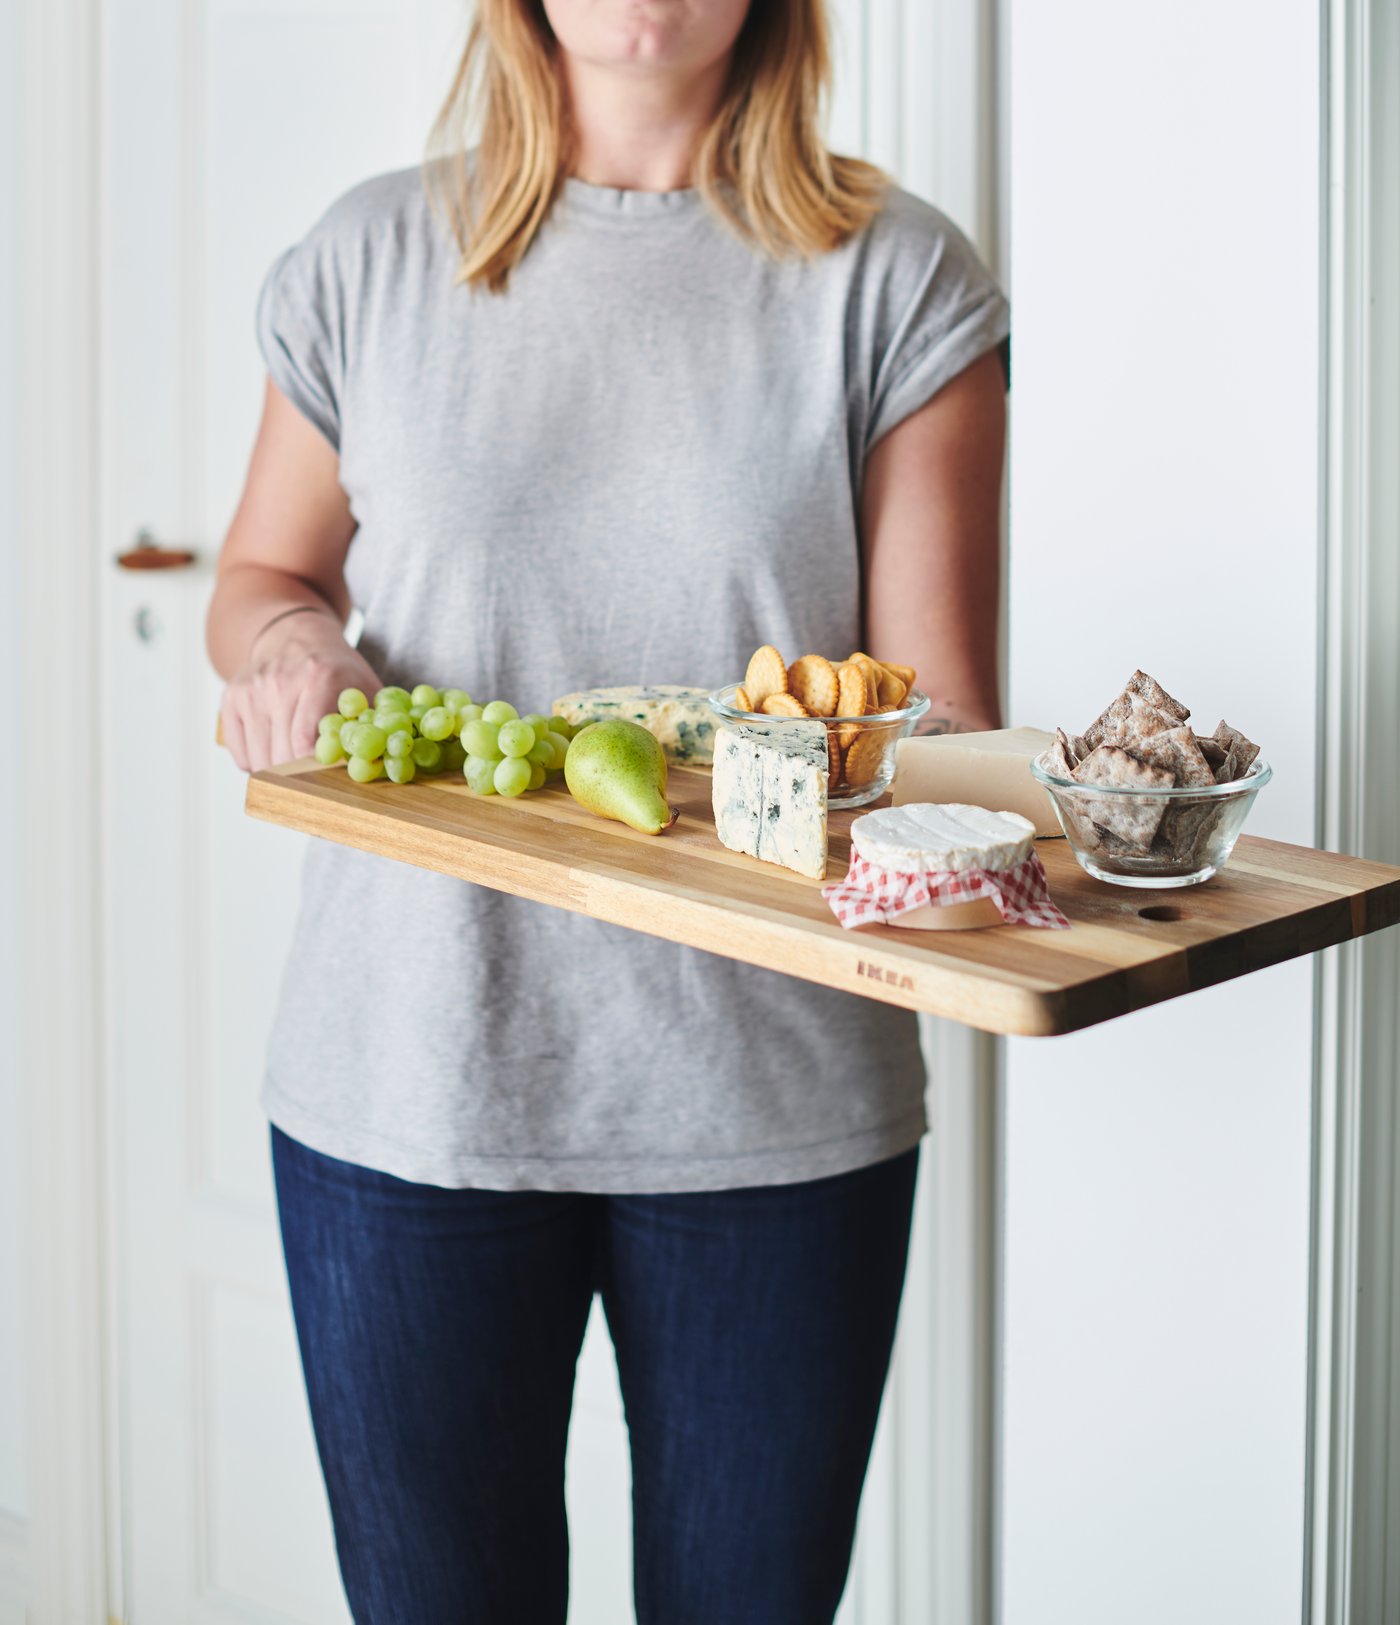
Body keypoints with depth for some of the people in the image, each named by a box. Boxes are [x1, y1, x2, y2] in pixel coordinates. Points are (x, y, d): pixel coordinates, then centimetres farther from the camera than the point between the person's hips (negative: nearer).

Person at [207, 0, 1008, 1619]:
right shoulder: (373, 256, 6)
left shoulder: (894, 276, 1)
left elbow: (936, 704, -3)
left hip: (777, 1100, -1)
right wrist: (287, 643, -6)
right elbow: (261, 573, 18)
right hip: (408, 1076, 1)